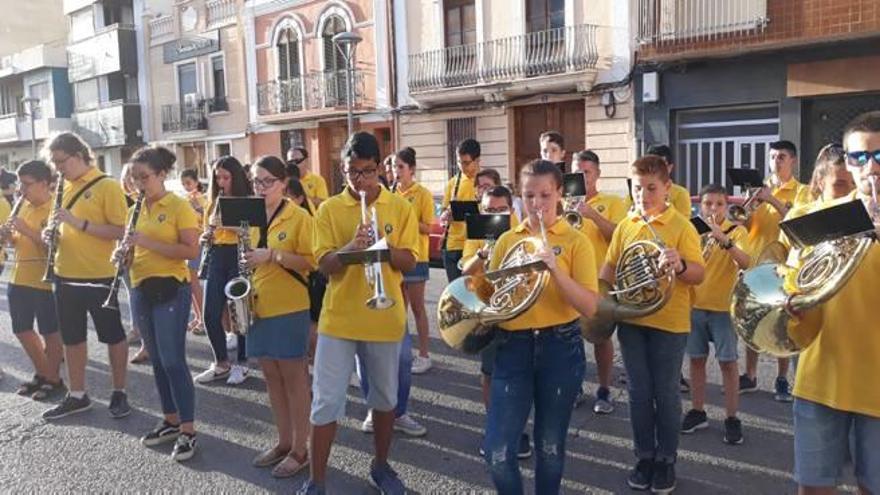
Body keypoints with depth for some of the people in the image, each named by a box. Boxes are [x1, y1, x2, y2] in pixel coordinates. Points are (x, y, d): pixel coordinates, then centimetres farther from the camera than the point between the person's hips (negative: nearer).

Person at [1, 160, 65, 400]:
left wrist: (26, 230, -26)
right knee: (22, 330, 15)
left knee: (50, 333, 4)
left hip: (46, 281, -8)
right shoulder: (24, 205, 10)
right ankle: (41, 373, 31)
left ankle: (54, 380, 17)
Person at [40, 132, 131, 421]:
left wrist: (79, 223, -24)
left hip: (99, 277, -7)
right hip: (65, 276, 7)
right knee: (71, 338, 14)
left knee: (113, 336, 6)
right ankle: (77, 396, 26)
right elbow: (66, 226, 21)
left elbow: (121, 231, -17)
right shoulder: (64, 188, 11)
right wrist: (52, 231, -2)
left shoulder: (107, 186, -10)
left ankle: (119, 394, 19)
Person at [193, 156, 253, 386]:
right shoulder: (215, 202, 15)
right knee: (211, 314, 2)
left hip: (239, 256, -6)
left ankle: (241, 364, 15)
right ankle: (221, 363, 17)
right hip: (217, 257, 6)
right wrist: (205, 234, -2)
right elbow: (208, 228, 20)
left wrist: (229, 223, -24)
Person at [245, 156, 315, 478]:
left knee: (294, 379, 1)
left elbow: (311, 261, -15)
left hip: (290, 308, -6)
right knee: (272, 378, 13)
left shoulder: (299, 217, -9)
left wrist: (272, 255, -23)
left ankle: (300, 450, 12)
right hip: (259, 307, 7)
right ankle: (283, 442, 26)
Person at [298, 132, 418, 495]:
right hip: (339, 318, -1)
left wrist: (384, 246, -21)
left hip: (385, 318, 1)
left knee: (385, 397, 15)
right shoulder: (329, 209, 0)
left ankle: (381, 465, 35)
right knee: (326, 400, 2)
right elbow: (324, 266, -7)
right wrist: (350, 248, -26)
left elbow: (409, 263, -3)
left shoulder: (400, 207, 0)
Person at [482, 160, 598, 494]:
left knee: (550, 447, 12)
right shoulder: (507, 240, 7)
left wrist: (554, 267, -23)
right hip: (512, 346, 2)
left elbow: (590, 307, -12)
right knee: (497, 452, -2)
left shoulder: (575, 241, -3)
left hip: (560, 347, -2)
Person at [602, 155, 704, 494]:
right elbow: (610, 268, 12)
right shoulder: (624, 226, 6)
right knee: (639, 392, 10)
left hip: (669, 322, -3)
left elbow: (699, 275, -11)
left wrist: (679, 265, -32)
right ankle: (644, 456, 25)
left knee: (665, 394, 6)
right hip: (631, 319, 4)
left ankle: (666, 460, 22)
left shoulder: (681, 226, -7)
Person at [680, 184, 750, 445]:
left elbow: (745, 263, -27)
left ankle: (731, 418, 12)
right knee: (696, 359, 11)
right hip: (694, 305, 4)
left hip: (723, 307, -3)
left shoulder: (737, 231, -7)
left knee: (728, 363, 1)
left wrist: (724, 240, -38)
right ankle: (698, 411, 23)